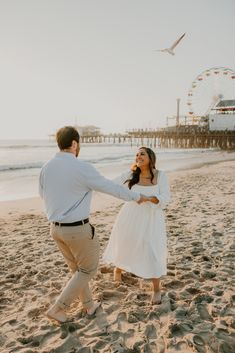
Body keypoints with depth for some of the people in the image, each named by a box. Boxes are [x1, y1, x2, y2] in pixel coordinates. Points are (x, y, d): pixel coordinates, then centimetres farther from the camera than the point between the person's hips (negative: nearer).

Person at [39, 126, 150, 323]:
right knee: (88, 268, 16)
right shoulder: (82, 168, -19)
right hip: (78, 229, -7)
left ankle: (88, 304, 40)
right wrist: (136, 196, 6)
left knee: (77, 267, 26)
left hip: (56, 228, 7)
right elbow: (112, 188, -10)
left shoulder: (47, 168, 1)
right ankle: (58, 308, 16)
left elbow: (43, 194, 19)